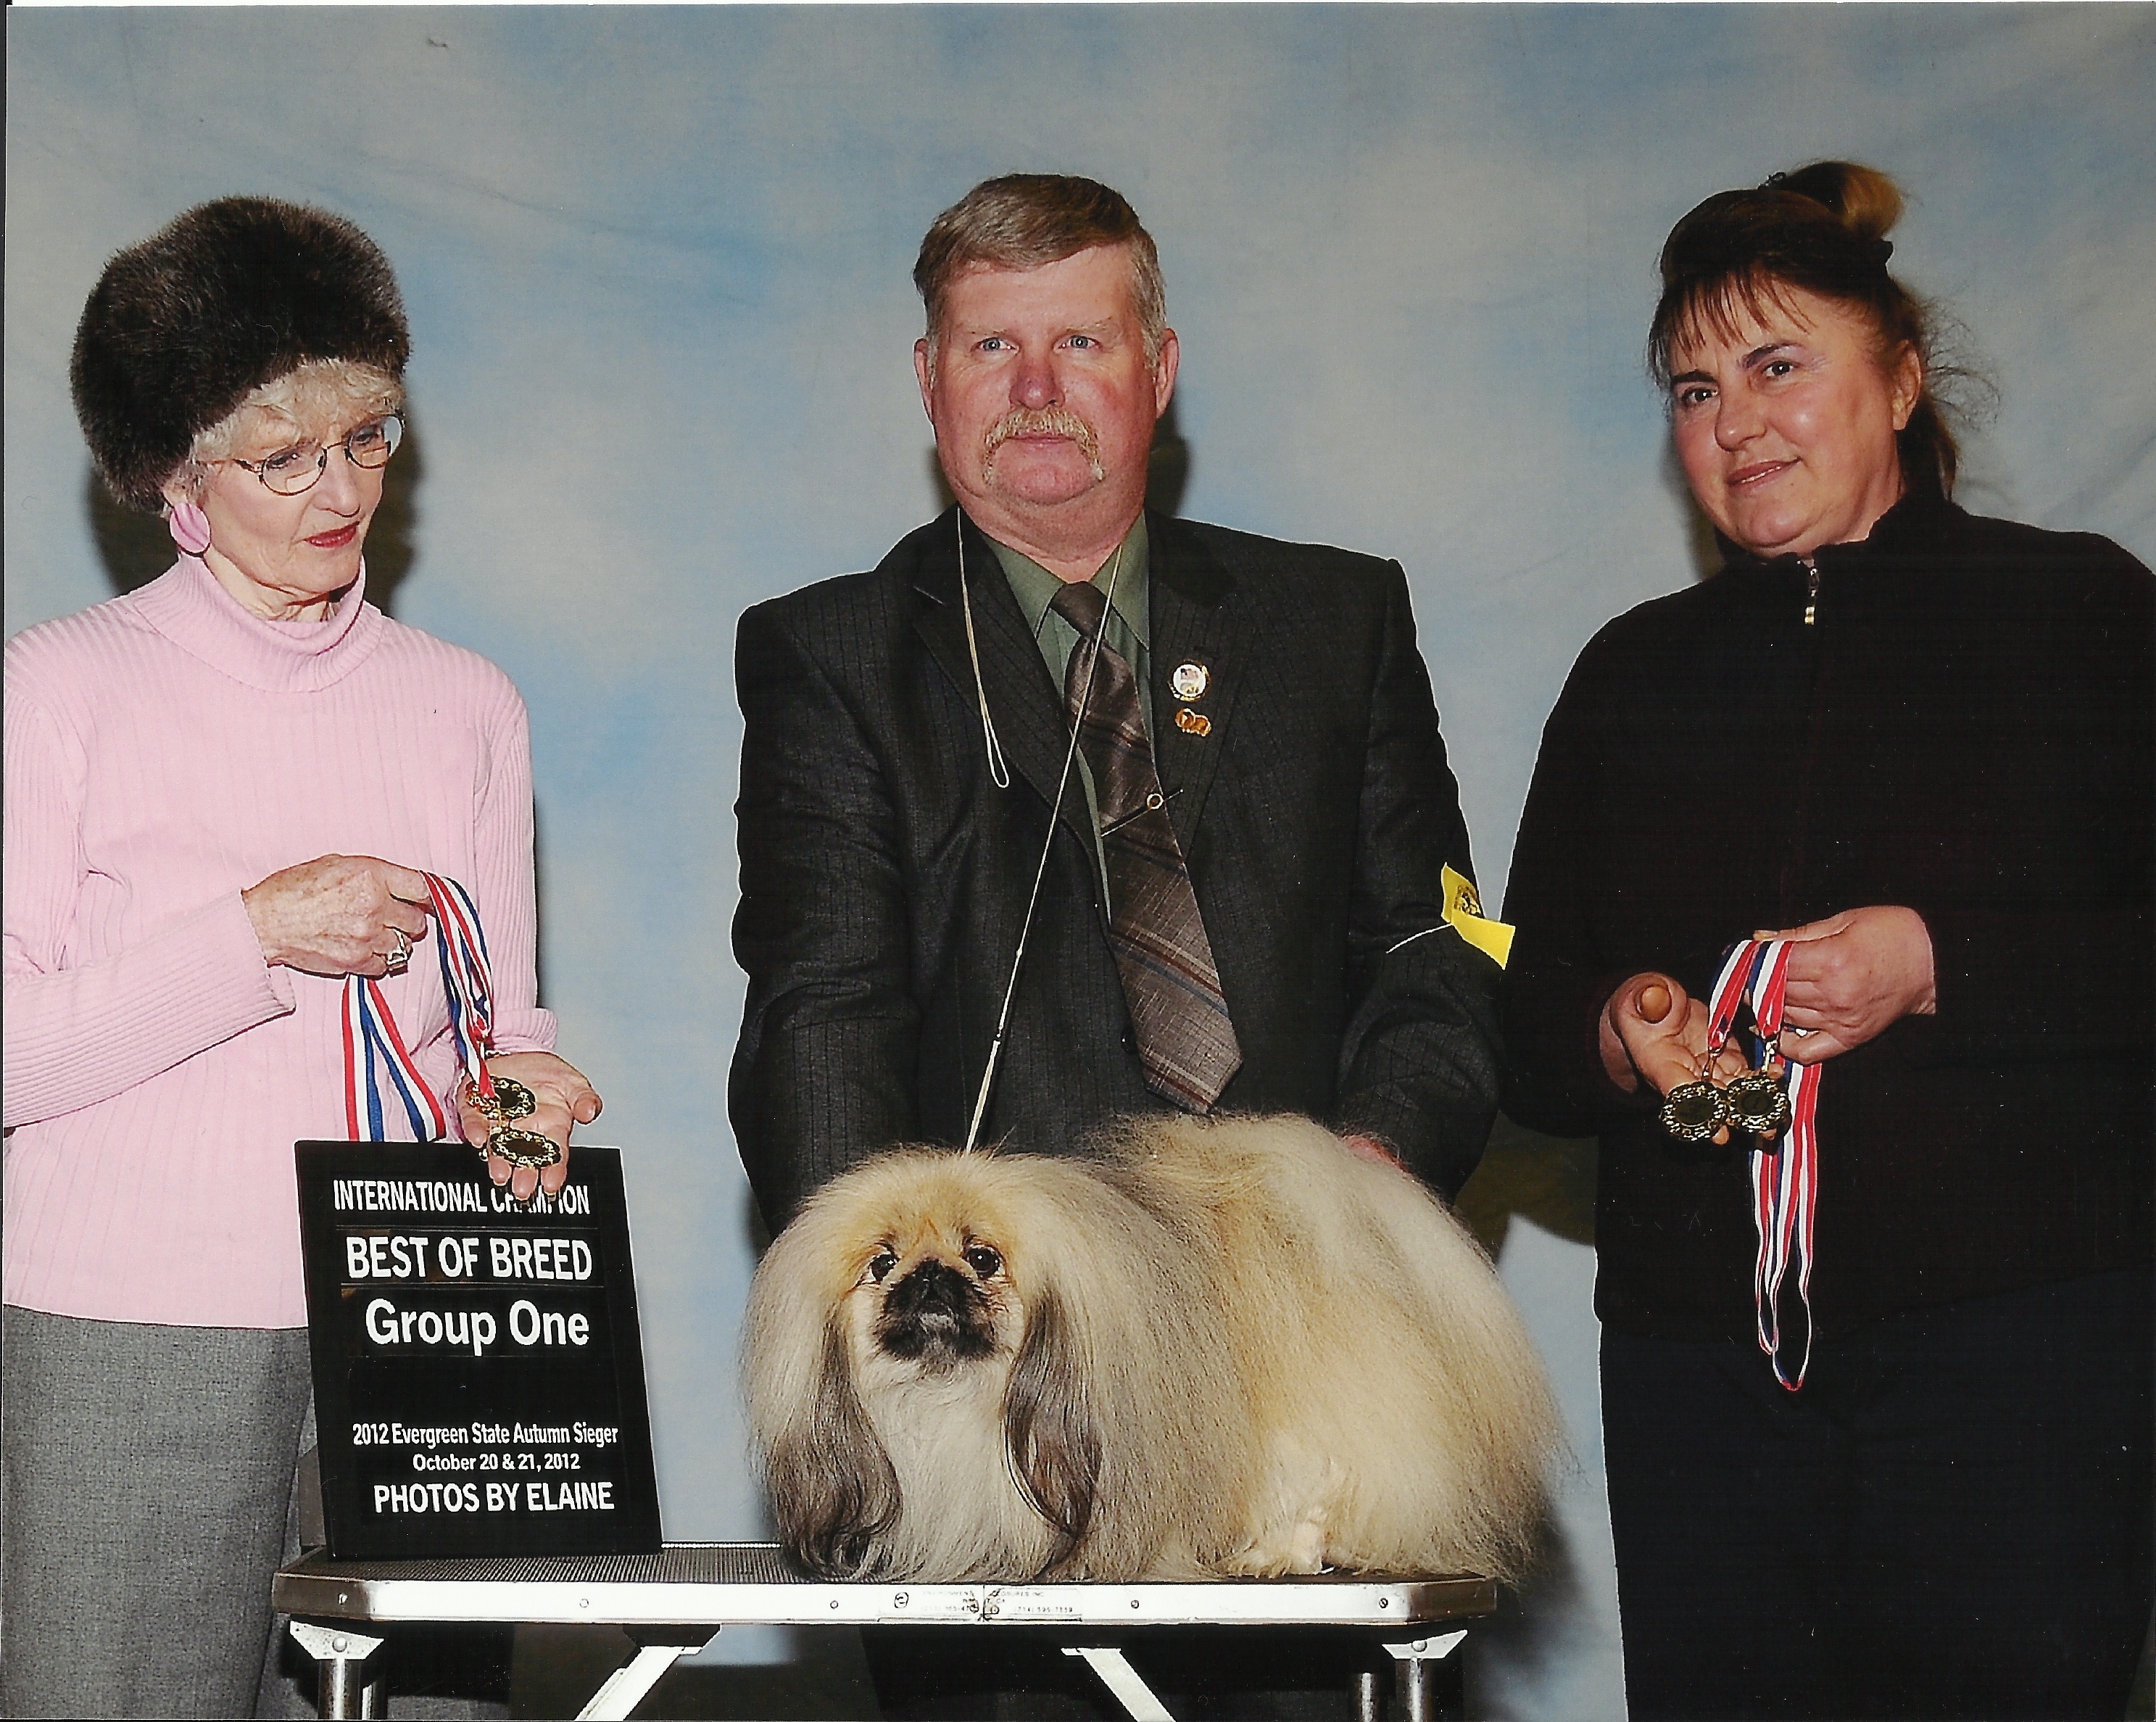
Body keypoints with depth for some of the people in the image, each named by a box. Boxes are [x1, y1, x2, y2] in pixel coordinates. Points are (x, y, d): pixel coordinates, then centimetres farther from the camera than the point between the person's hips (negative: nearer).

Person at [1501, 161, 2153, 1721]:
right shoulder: (1637, 674, 16)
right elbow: (1524, 1037, 15)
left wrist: (1937, 965, -16)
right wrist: (1616, 1035, -6)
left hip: (2025, 1343, -3)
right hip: (1698, 1347, 4)